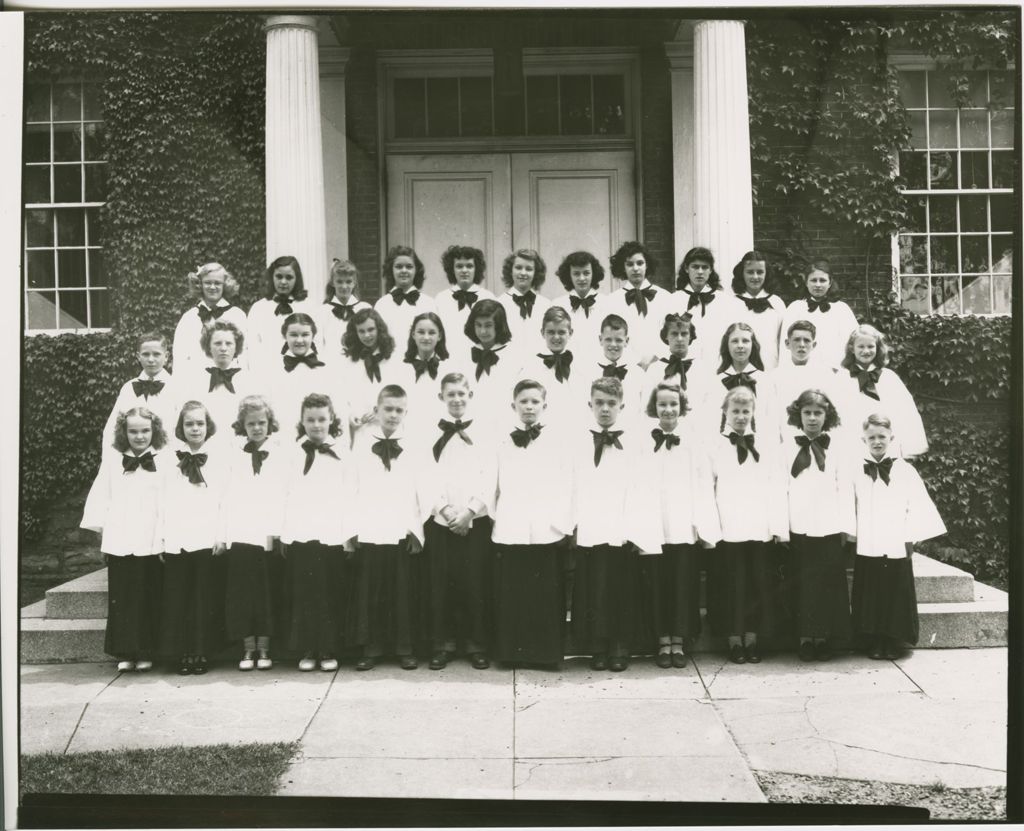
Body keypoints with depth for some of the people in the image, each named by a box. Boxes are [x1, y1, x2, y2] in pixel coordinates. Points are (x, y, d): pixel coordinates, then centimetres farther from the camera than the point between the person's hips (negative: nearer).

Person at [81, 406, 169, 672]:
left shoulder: (164, 462, 2)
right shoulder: (111, 462, 8)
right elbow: (99, 499, 9)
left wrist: (167, 537, -5)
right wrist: (101, 532, 3)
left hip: (151, 543, -2)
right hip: (118, 543, 2)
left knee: (148, 599, 2)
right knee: (121, 599, 4)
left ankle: (145, 653, 11)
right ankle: (124, 653, 11)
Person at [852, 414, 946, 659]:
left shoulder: (905, 470, 1)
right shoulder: (857, 472, 5)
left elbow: (919, 505, -1)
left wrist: (911, 536, -6)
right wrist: (850, 533, 1)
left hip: (897, 547, -1)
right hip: (866, 548, 1)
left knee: (896, 597, 4)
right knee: (870, 596, 3)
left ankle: (895, 643, 14)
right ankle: (873, 642, 13)